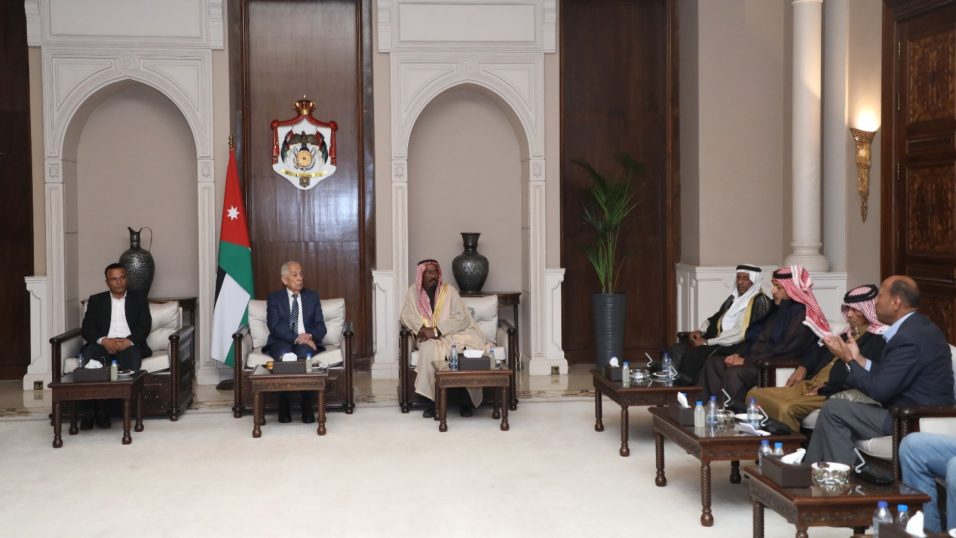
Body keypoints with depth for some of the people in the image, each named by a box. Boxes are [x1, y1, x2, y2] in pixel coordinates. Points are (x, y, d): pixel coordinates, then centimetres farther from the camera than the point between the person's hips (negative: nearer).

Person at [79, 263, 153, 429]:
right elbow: (86, 329, 7)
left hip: (129, 345, -1)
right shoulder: (96, 300, 19)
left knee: (133, 356, -37)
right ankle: (96, 408, -32)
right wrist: (103, 340, -14)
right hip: (103, 345, 1)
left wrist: (128, 341, -15)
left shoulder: (139, 298, 17)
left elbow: (145, 326, 4)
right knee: (89, 356, -33)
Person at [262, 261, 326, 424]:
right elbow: (275, 326, -6)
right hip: (281, 342, -1)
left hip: (307, 342, 1)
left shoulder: (313, 296, 16)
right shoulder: (274, 298, 9)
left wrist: (310, 337, -17)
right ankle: (283, 408, -27)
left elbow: (320, 326, 7)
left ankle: (307, 408, -32)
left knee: (305, 352, -36)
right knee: (284, 353, -38)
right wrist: (296, 338, -23)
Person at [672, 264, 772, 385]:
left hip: (736, 348, -8)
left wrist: (707, 342, -15)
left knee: (693, 354, -29)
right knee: (677, 349, -12)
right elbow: (714, 318, 24)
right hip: (719, 343, 8)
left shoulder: (759, 302, -7)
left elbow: (742, 333, -16)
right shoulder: (733, 299, 20)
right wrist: (700, 331, 0)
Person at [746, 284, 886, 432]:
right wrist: (803, 367, 14)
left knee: (787, 409, -35)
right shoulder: (849, 334, 24)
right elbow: (821, 351, 34)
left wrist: (826, 387, -17)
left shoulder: (877, 340, -4)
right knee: (755, 395, -6)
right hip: (809, 385, 9)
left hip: (834, 392, -9)